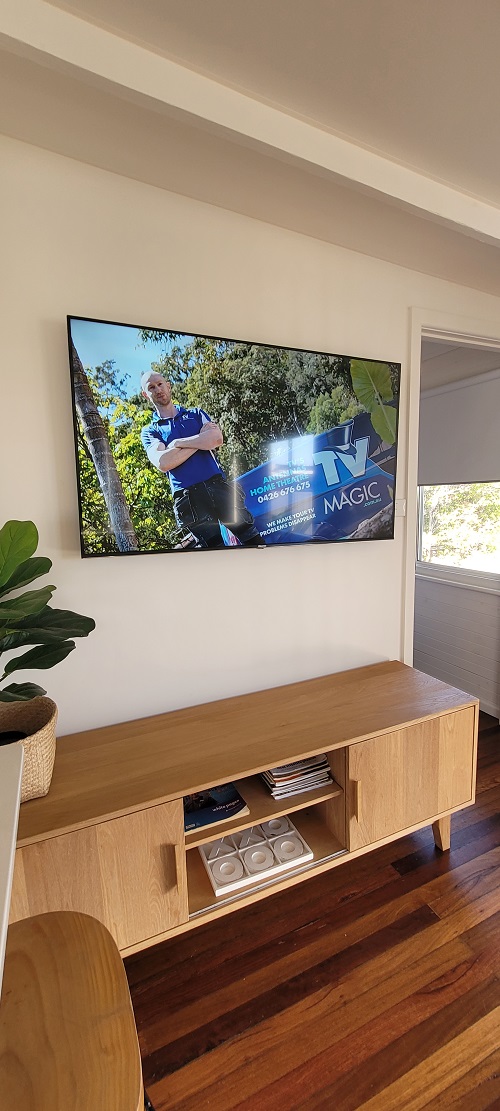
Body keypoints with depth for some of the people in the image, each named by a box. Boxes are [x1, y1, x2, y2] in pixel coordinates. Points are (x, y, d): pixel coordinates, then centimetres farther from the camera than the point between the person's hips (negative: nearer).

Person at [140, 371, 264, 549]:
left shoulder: (196, 414, 18)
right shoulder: (149, 432, 12)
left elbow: (217, 439, -3)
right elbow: (163, 463, -10)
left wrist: (177, 443, -3)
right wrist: (202, 439, -4)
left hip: (218, 485, 2)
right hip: (189, 498, -2)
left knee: (254, 540, 1)